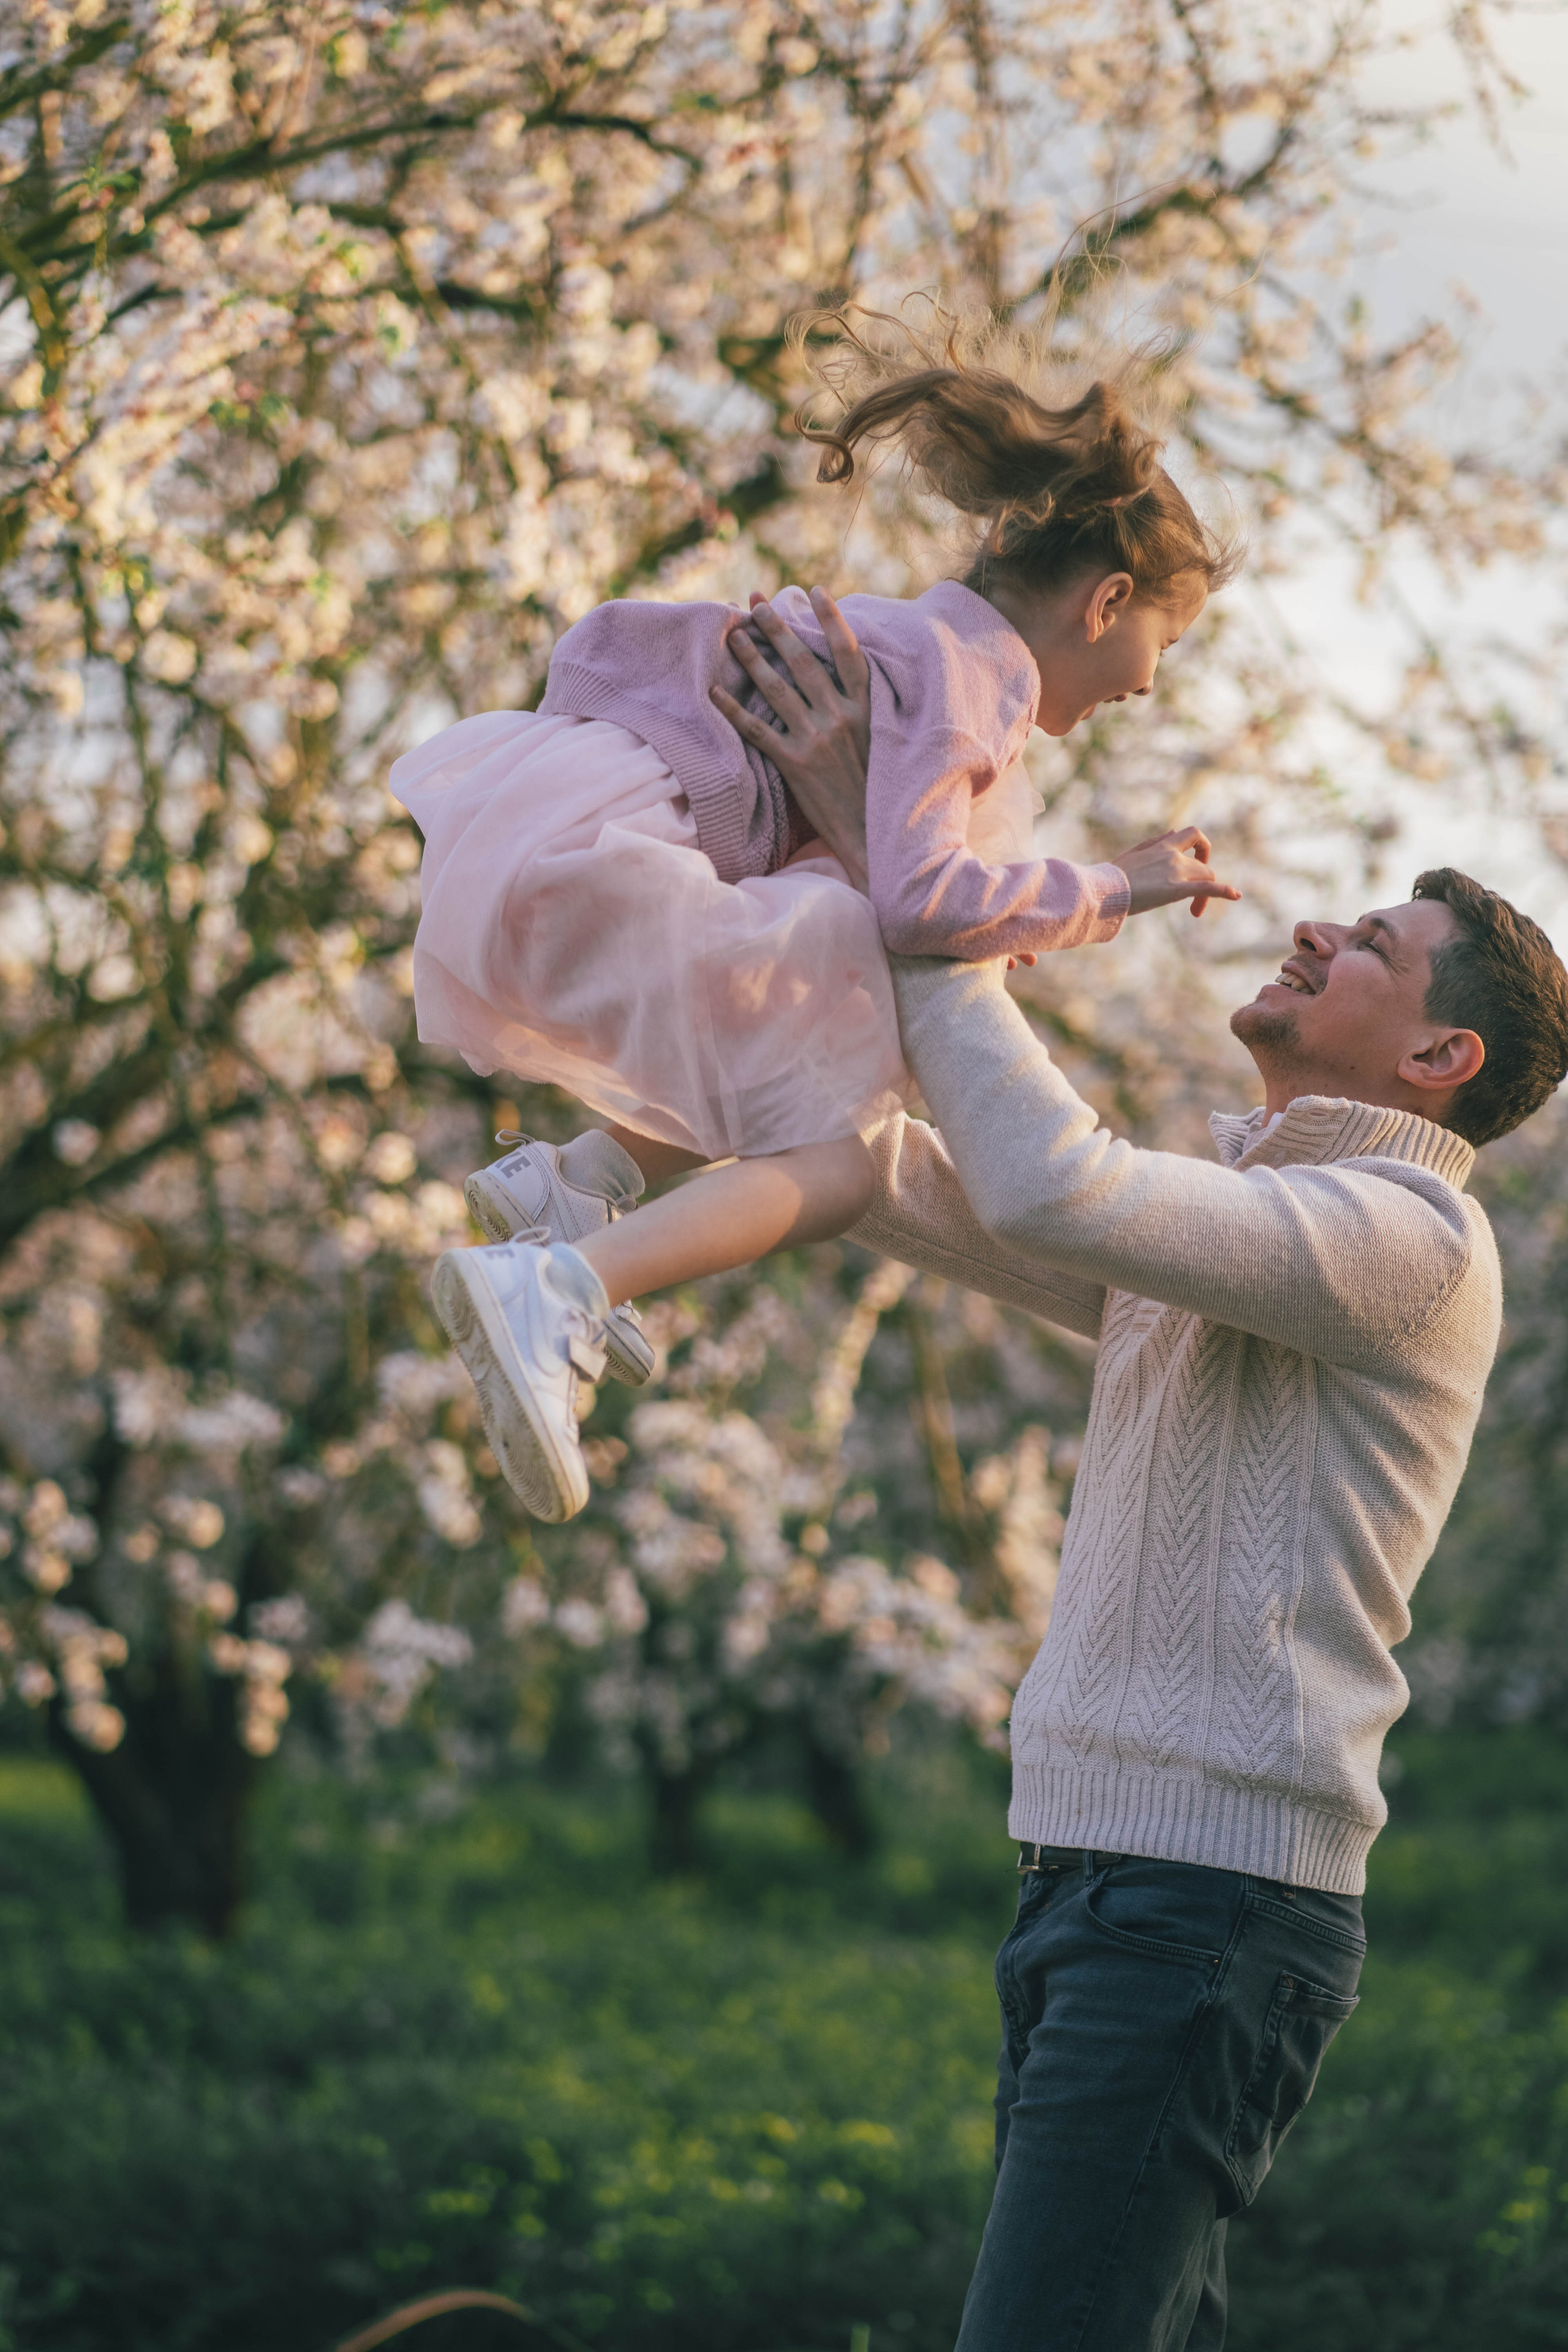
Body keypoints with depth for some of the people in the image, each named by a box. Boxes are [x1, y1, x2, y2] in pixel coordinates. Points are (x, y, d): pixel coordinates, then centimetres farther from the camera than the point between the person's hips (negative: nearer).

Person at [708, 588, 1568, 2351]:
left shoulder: (1407, 1235, -10)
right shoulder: (1213, 1231, 21)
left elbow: (1052, 1185, -24)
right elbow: (918, 1195, 19)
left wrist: (884, 852, -19)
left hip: (1212, 1901, -10)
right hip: (1095, 1874, 10)